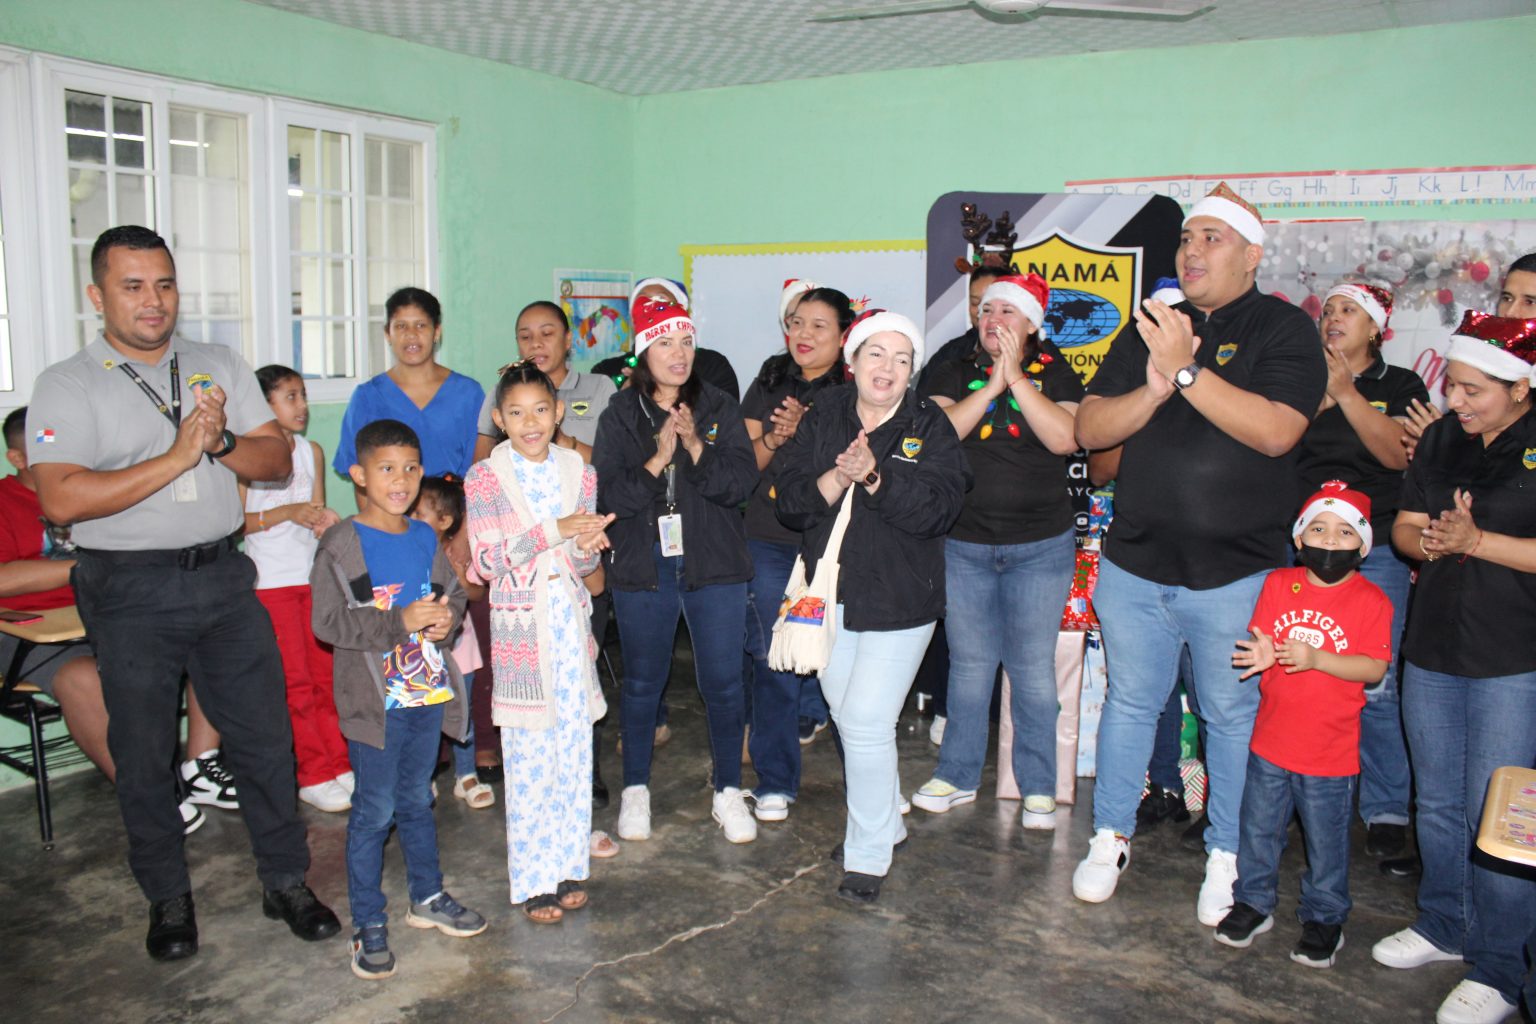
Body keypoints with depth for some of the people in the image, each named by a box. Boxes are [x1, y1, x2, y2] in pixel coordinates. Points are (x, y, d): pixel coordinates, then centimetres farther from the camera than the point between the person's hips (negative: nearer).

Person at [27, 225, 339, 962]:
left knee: (263, 735, 6)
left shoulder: (221, 367, 9)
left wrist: (220, 442, -14)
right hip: (130, 594, -3)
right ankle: (168, 899, 27)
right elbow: (61, 500, -17)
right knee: (142, 751, 9)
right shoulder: (67, 386, -4)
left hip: (222, 576, 3)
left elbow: (277, 460, 5)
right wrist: (175, 456, -19)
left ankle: (286, 882, 21)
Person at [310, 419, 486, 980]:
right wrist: (401, 622, -24)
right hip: (375, 699, -5)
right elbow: (327, 622, -17)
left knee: (417, 801, 20)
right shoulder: (341, 544, -11)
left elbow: (453, 591, 17)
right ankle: (368, 923, 17)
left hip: (429, 692, 6)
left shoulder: (425, 538, 7)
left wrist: (449, 616, -6)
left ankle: (427, 897, 35)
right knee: (375, 811, 3)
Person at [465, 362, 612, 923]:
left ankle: (567, 865, 25)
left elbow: (584, 561, 9)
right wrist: (556, 529, -19)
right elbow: (486, 562, -12)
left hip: (571, 621, 4)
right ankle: (533, 881, 15)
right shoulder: (485, 477, -5)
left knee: (574, 747, 9)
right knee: (528, 756, 2)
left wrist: (585, 547, -14)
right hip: (519, 627, -3)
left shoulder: (579, 472, 5)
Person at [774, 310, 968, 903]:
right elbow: (789, 501, -5)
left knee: (867, 722, -9)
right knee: (847, 717, 14)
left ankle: (868, 854, 8)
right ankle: (887, 822, 36)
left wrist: (875, 477, -27)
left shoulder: (930, 427, -3)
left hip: (898, 602, -4)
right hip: (830, 596, 4)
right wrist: (836, 480, -22)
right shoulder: (822, 419, 4)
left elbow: (937, 508, -16)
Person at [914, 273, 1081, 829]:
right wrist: (992, 385, -17)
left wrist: (1017, 377, -18)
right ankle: (957, 775, 24)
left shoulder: (1056, 374, 2)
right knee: (969, 665, 9)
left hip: (1041, 547, -1)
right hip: (964, 544, 1)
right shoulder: (954, 374, 5)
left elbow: (1064, 438, -15)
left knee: (1033, 669, 3)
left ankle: (1038, 787, 18)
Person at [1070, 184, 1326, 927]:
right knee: (1130, 704, 14)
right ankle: (1111, 838, 30)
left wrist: (1188, 370, -25)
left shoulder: (1284, 330, -4)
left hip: (1235, 574, -3)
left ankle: (1228, 858, 28)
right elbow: (1088, 428, 0)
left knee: (1232, 716, 10)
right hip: (1134, 565, 4)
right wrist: (1153, 389, -17)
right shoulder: (1148, 330, 9)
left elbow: (1276, 431, -20)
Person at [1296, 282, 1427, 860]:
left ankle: (1386, 810, 8)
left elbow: (1399, 454, -7)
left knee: (1376, 686, -5)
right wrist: (1316, 396, -12)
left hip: (1376, 555, -2)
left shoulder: (1401, 387, 9)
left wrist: (1345, 393, -13)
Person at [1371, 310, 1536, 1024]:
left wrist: (1476, 541, -20)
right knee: (1437, 803, 16)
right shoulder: (1442, 436, 8)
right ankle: (1442, 926, 34)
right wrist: (1428, 541, -11)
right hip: (1432, 652, 6)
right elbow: (1405, 526, 10)